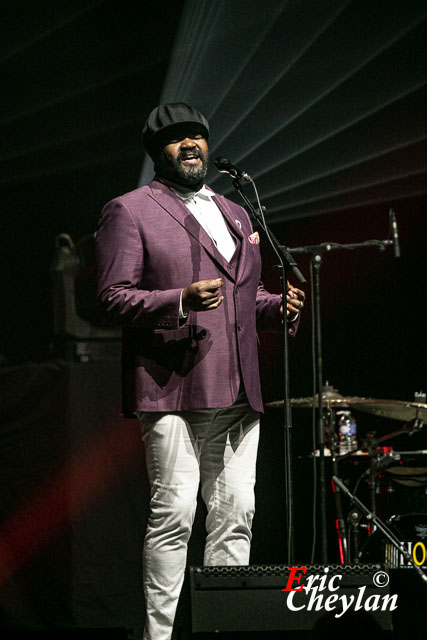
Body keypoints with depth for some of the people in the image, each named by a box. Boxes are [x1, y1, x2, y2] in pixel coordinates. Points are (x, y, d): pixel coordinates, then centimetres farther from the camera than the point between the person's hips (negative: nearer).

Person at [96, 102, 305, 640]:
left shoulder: (234, 213, 24)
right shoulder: (129, 211, 2)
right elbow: (113, 297, -6)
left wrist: (279, 307, 8)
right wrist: (181, 302, -21)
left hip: (237, 394, 7)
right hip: (172, 390, -6)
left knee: (235, 515, 4)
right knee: (173, 514, -10)